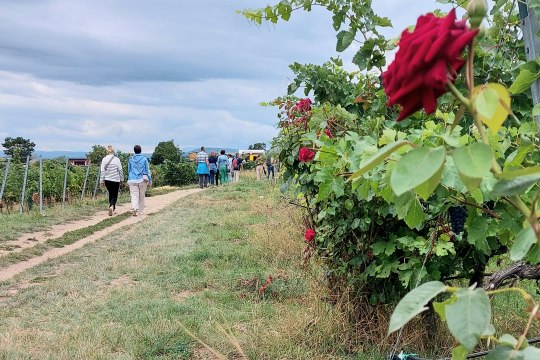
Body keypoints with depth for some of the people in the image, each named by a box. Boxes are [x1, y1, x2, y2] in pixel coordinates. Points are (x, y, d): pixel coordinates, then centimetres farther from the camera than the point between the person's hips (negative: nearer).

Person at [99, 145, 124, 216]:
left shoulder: (104, 159, -2)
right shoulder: (116, 159, -8)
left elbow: (102, 171, -2)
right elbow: (120, 170, -4)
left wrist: (101, 180, 2)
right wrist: (122, 179, 8)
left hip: (107, 180, 3)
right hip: (115, 179, -3)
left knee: (110, 194, 18)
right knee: (115, 195, 1)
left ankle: (113, 209, 24)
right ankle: (112, 207, -24)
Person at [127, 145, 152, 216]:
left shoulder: (130, 159, 3)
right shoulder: (144, 159, -2)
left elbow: (129, 170, 12)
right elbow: (147, 170, 1)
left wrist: (129, 179, 24)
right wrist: (150, 180, 7)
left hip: (133, 180, 0)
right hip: (142, 180, 0)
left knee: (134, 196, -3)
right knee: (142, 196, 12)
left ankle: (134, 208, -26)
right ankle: (141, 210, 23)